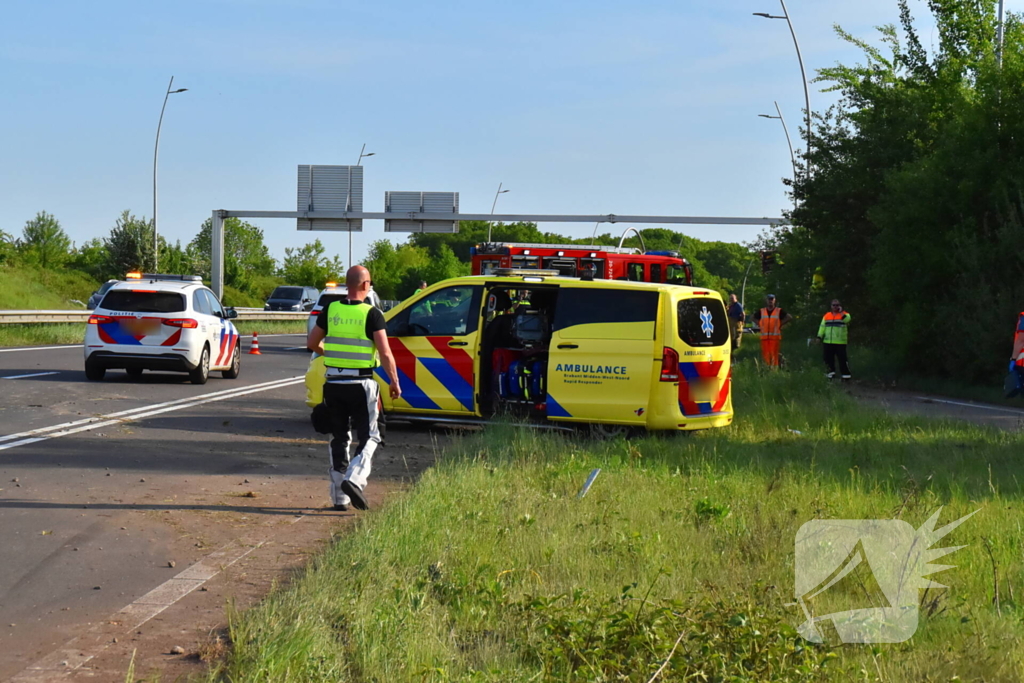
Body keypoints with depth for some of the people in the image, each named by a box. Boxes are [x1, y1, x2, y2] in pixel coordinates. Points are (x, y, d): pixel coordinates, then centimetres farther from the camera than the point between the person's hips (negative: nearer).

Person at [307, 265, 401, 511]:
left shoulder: (330, 310, 3)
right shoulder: (371, 314, -9)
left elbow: (312, 343, 10)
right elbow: (385, 353, -13)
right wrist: (394, 382, -2)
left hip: (334, 383, 4)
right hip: (361, 384, -4)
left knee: (338, 438, 13)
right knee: (369, 436, 7)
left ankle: (339, 496, 13)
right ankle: (354, 479, -16)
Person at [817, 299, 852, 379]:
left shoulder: (845, 314, 0)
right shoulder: (826, 316, 13)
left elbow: (847, 319, -24)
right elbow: (822, 326, 13)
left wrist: (841, 312, -19)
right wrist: (819, 336, 5)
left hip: (840, 342, -5)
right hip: (828, 342, 5)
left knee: (842, 358, -8)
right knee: (829, 358, 8)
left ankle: (846, 374, -4)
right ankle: (831, 372, 20)